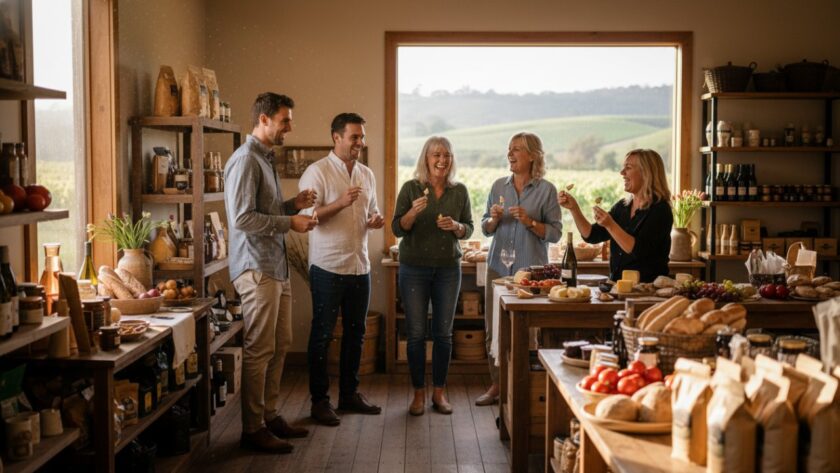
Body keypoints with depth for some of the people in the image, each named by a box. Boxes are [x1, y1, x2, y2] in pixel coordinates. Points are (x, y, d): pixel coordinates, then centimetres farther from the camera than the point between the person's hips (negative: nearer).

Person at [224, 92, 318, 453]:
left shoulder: (266, 158, 18)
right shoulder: (245, 160, -14)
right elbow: (242, 218, -21)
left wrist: (294, 204, 8)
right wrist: (290, 223, -17)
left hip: (276, 267, 10)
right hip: (256, 269, -10)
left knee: (279, 346, 14)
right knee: (259, 350, -4)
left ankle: (270, 416, 25)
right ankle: (253, 429, 5)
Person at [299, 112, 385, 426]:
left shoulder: (367, 174, 12)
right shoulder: (317, 172, -8)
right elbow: (306, 217, -15)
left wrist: (375, 221, -1)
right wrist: (341, 203, -25)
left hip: (360, 265, 7)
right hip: (328, 267, -6)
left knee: (356, 332, 13)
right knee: (322, 335, 2)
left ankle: (349, 393, 26)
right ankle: (319, 400, 11)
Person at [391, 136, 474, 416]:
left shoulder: (459, 191, 5)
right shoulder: (411, 188, -2)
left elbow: (469, 229, 9)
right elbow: (397, 228, -5)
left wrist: (456, 226, -12)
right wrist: (414, 212, -23)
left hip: (448, 268, 2)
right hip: (414, 268, -2)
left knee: (444, 333, 5)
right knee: (416, 333, 1)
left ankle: (439, 392, 17)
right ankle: (419, 394, 12)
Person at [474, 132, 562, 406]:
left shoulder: (546, 190, -2)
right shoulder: (499, 186, 10)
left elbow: (555, 234, -3)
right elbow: (486, 229, 14)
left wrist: (530, 222, -17)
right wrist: (494, 219, -7)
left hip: (531, 269, -4)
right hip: (498, 267, 4)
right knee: (493, 329, 6)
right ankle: (497, 385, 18)